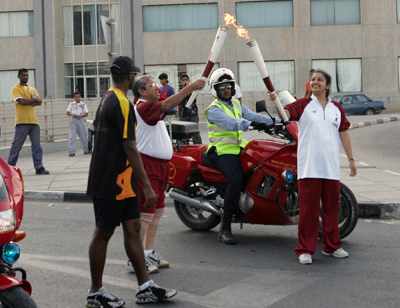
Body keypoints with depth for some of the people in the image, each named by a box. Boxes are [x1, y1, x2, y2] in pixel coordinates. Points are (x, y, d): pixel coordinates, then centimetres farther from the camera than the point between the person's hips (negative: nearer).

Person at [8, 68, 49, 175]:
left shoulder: (33, 89, 19)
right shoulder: (15, 89, 4)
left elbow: (39, 102, 4)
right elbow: (21, 101, -12)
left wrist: (26, 102, -9)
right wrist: (34, 100, -4)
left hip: (34, 121, 5)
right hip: (22, 122, -5)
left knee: (37, 145, 1)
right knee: (16, 145, -3)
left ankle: (39, 167, 2)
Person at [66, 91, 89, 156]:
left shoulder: (83, 104, 7)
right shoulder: (71, 104, 8)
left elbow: (86, 114, 3)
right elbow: (67, 113, 6)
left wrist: (81, 116, -15)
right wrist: (72, 114, -15)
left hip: (81, 120, 1)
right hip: (73, 121, 0)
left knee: (83, 136, 8)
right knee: (72, 136, -10)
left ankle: (86, 150, 27)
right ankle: (71, 151, -14)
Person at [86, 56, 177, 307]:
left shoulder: (106, 100, 13)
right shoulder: (123, 104, -17)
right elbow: (130, 148, -22)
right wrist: (148, 186, -21)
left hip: (122, 182, 9)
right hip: (113, 181, -9)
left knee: (133, 229, 10)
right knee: (103, 233, 1)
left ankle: (145, 288, 15)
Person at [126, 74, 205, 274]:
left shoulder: (152, 107, 20)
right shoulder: (143, 107, -16)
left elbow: (170, 106, 12)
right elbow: (167, 105, -27)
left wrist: (191, 89, 3)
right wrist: (190, 87, -29)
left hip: (160, 165, 11)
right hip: (147, 165, -11)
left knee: (157, 210, 15)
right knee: (146, 212, -9)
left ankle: (149, 252, 24)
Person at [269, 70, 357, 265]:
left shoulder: (336, 108, 14)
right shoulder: (303, 105, 3)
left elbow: (344, 133, 17)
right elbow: (285, 113, -15)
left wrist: (351, 159, 15)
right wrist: (276, 101, -35)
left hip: (331, 166, 4)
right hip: (309, 167, -4)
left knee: (331, 206, 10)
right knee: (308, 208, -4)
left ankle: (331, 246, 24)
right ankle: (305, 249, 3)